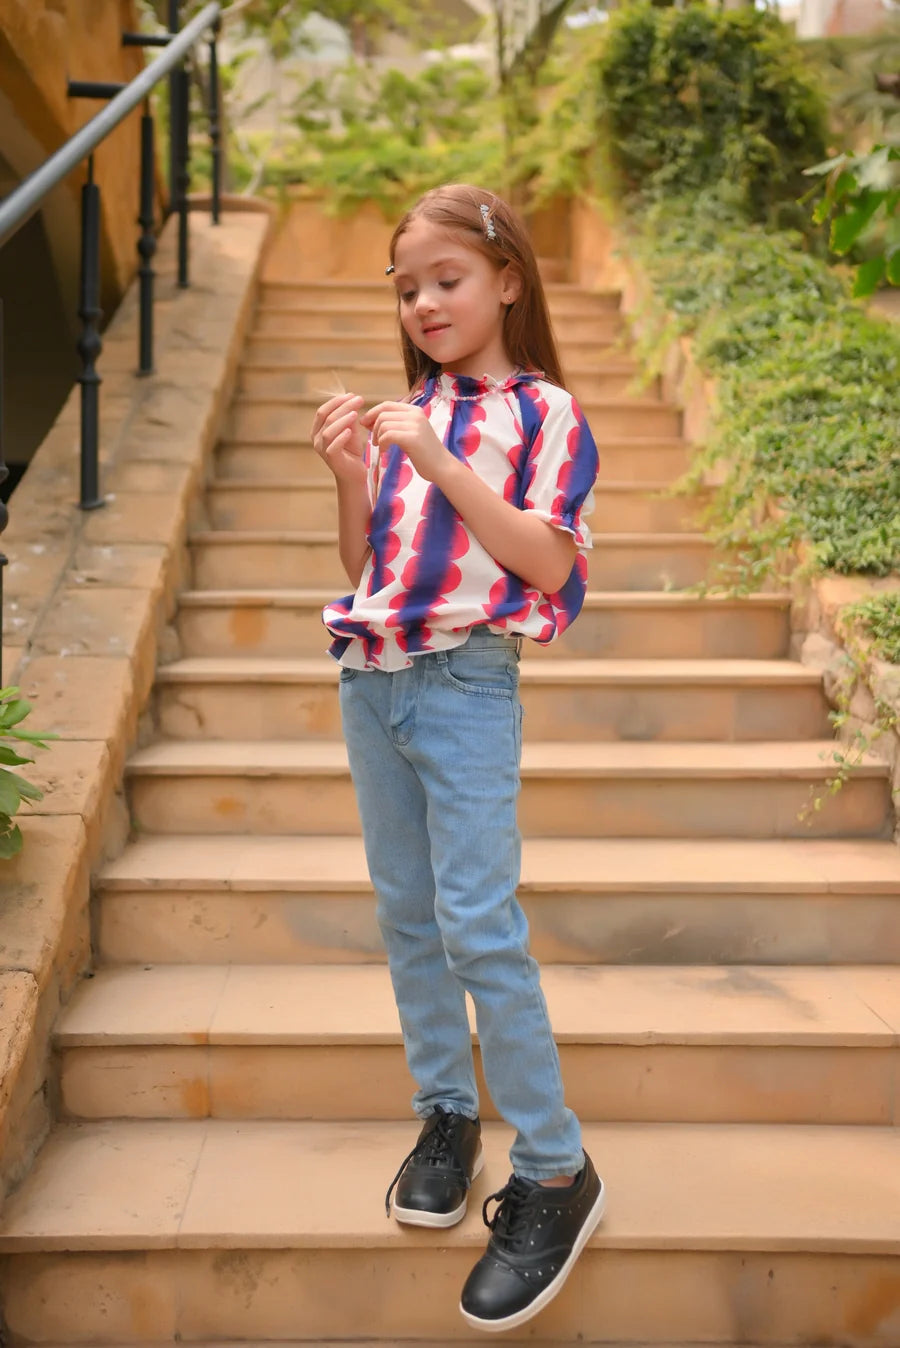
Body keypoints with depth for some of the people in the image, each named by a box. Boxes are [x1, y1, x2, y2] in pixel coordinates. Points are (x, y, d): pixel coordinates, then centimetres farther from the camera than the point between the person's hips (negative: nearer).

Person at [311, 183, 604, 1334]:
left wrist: (446, 468, -18)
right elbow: (363, 564, 14)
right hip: (370, 677, 6)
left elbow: (548, 562, -14)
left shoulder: (542, 412, -3)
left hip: (466, 685, -6)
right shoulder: (406, 415, 13)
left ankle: (554, 1170, 3)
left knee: (478, 921, -9)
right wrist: (351, 479, -3)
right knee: (405, 910, 12)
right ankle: (447, 1112, 28)